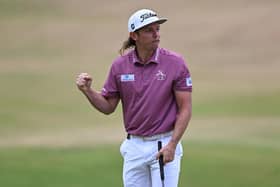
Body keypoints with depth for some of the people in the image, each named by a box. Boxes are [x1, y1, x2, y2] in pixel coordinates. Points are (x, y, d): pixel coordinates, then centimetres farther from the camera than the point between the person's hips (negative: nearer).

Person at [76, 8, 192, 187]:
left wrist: (172, 145, -16)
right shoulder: (120, 65, 2)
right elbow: (108, 107, 9)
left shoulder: (175, 63, -8)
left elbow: (185, 109, -7)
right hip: (134, 147, 4)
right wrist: (87, 90, -10)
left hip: (164, 146, -4)